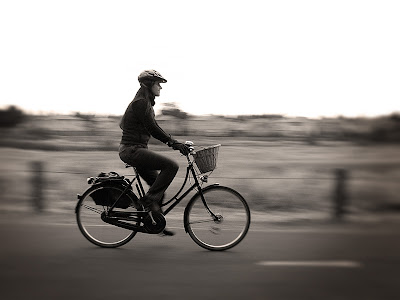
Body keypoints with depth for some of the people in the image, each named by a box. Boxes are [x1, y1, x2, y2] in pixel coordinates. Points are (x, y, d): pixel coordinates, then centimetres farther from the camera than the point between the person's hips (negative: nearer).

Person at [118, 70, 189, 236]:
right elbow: (152, 128, -21)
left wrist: (175, 142, 11)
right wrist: (174, 143, -20)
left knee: (158, 184, 12)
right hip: (132, 150, -10)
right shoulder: (140, 102, -14)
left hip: (136, 149, 10)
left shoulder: (146, 102, 17)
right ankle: (149, 200, -11)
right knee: (171, 165, -20)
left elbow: (154, 129, 18)